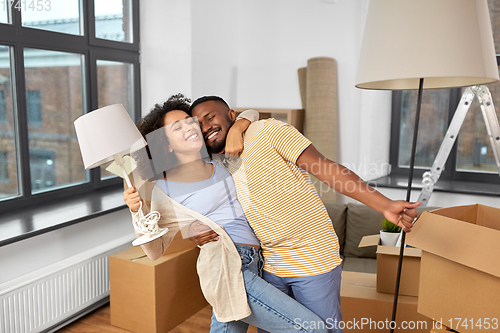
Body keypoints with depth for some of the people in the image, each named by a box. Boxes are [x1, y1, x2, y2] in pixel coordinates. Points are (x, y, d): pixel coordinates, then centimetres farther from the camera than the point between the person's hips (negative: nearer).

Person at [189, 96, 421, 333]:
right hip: (270, 266, 6)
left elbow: (326, 169, -19)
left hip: (313, 259, -6)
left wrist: (385, 205, -26)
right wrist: (202, 234, -7)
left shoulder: (267, 131, -13)